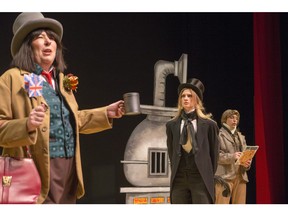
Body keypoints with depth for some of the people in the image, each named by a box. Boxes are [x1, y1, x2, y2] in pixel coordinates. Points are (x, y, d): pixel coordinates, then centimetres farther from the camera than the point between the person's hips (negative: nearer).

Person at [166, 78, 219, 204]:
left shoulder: (208, 124, 0)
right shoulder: (172, 125, 8)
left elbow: (214, 152, 5)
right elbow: (171, 152, 14)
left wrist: (209, 176, 6)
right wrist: (175, 173, 12)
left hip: (201, 178, -3)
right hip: (179, 179, 3)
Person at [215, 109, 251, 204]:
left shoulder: (240, 136, 22)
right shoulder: (219, 135, 3)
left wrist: (247, 162, -4)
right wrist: (232, 157, -22)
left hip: (240, 176, 6)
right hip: (225, 176, -6)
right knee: (222, 203, -11)